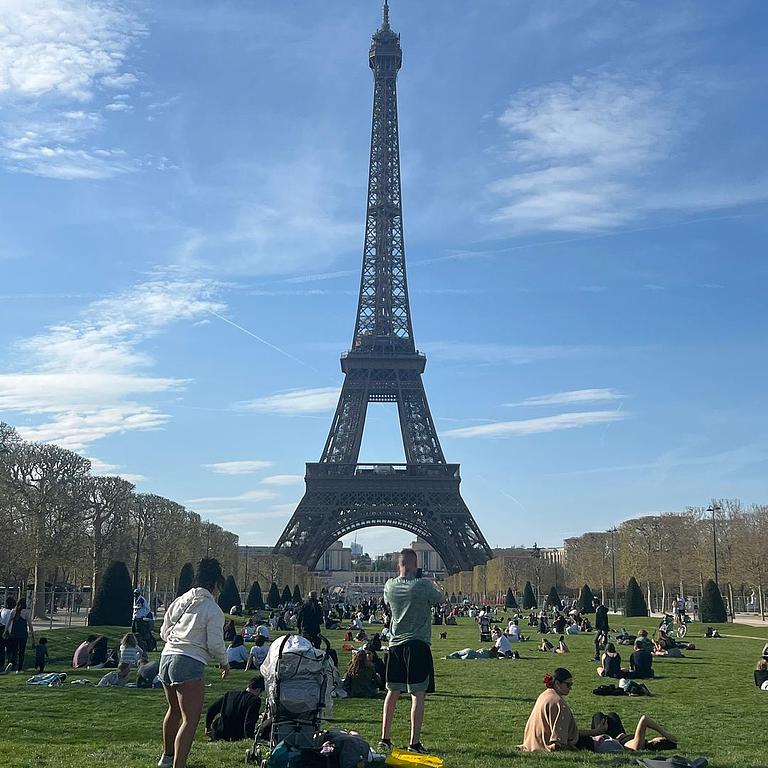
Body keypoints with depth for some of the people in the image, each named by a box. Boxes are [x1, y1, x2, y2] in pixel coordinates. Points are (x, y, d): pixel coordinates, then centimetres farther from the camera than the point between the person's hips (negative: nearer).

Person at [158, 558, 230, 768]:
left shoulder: (180, 601, 10)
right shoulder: (214, 610, -8)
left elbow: (164, 631, 15)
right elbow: (215, 644, -10)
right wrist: (224, 663, 8)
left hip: (167, 658, 8)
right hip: (189, 664, -8)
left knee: (175, 710, 29)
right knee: (190, 720, -9)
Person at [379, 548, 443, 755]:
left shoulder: (390, 586, 0)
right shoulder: (423, 586, -12)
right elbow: (440, 598, 4)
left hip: (395, 645, 5)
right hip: (418, 644, -5)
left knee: (392, 692, 14)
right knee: (418, 695, -2)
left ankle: (385, 738, 18)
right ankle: (414, 742, -3)